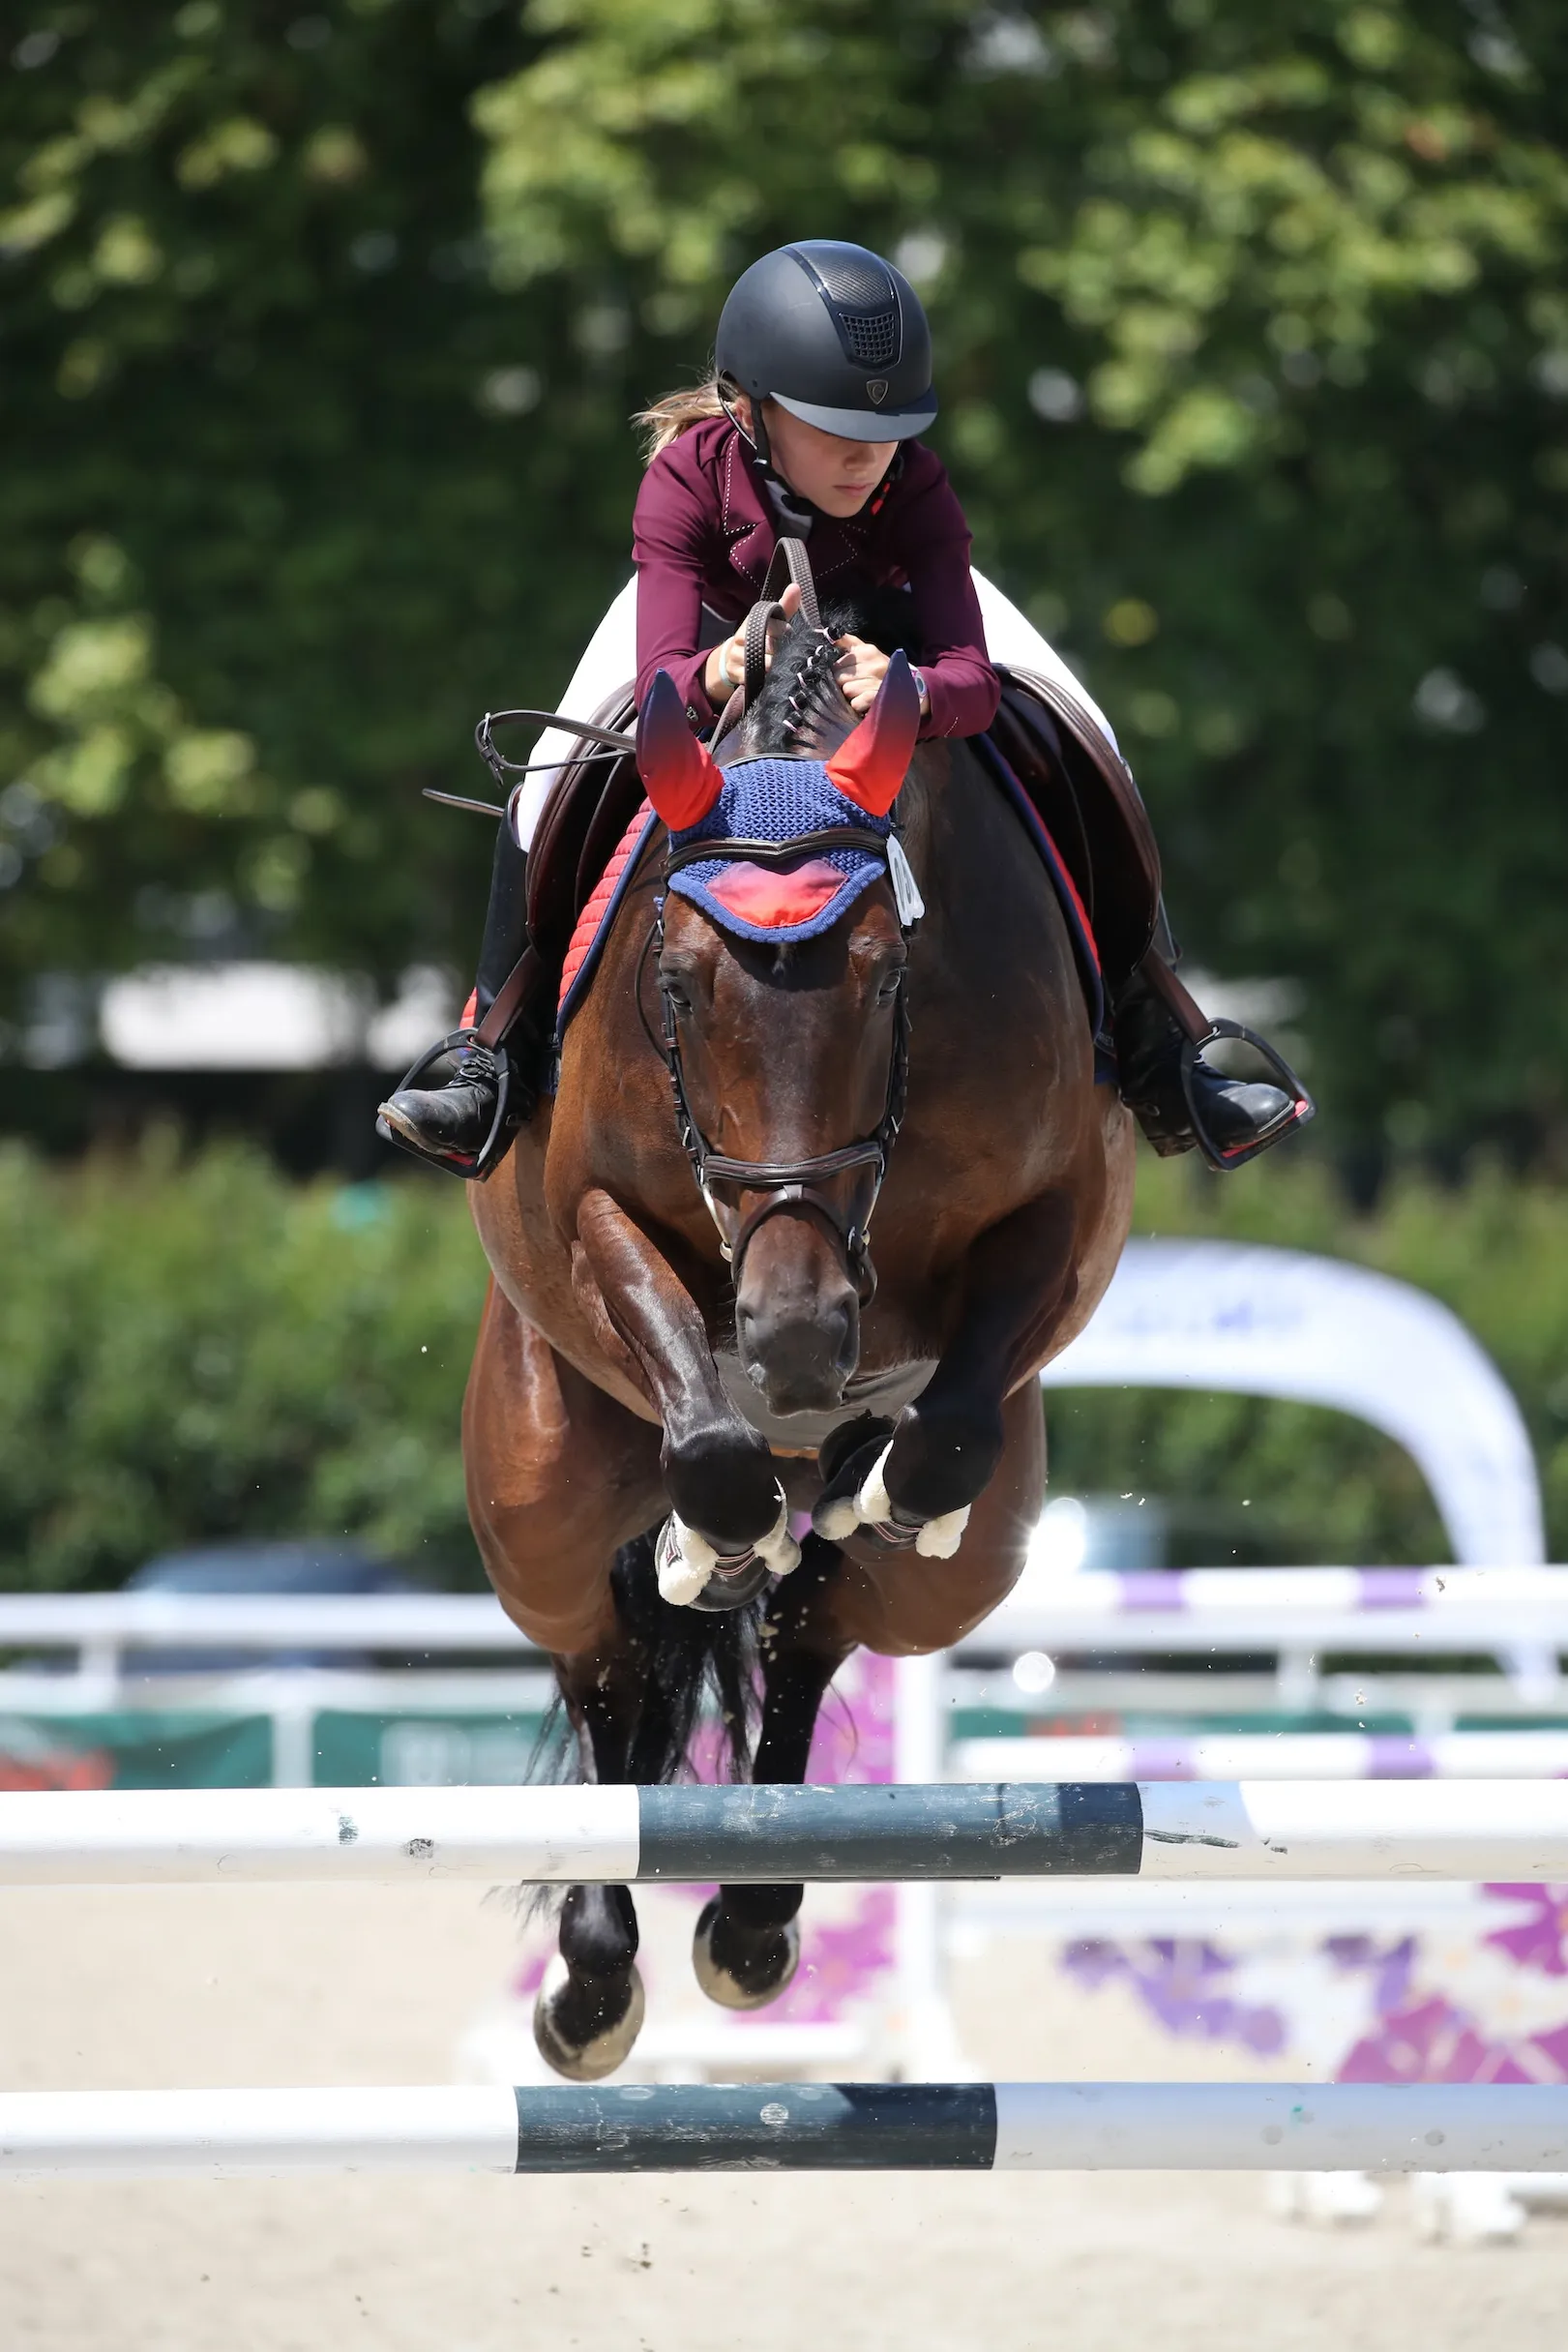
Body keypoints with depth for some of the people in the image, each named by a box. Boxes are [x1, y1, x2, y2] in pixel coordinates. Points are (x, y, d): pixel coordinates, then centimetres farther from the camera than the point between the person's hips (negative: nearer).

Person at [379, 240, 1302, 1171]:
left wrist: (912, 690, -71)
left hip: (888, 623, 1)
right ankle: (496, 1066, -3)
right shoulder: (687, 480, -39)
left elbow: (974, 682, -46)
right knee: (547, 798, -19)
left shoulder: (915, 486, -38)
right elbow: (661, 680, -45)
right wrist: (716, 676, -70)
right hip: (714, 622, -1)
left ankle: (1157, 1061, 2)